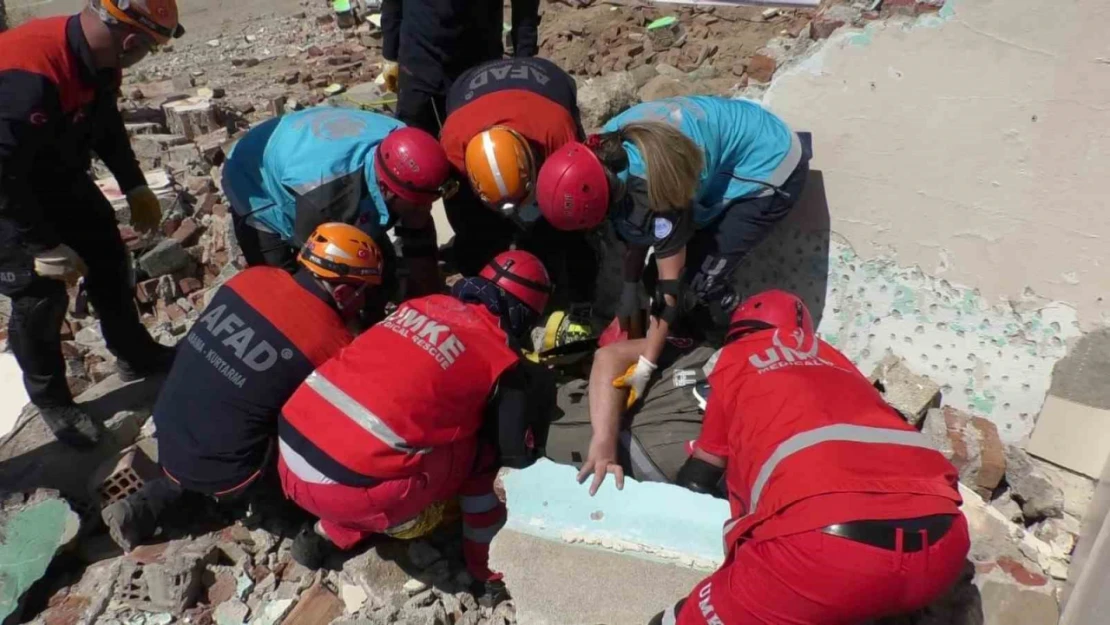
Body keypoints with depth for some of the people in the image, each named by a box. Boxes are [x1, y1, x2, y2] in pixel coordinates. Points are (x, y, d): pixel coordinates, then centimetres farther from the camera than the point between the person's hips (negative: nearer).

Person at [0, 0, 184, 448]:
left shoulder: (95, 57, -11)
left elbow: (106, 123, 8)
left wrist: (135, 187, 8)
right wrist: (45, 246, -26)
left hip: (58, 176, 8)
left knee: (108, 257, 14)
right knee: (40, 296, -2)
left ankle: (137, 356, 33)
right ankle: (51, 401, 20)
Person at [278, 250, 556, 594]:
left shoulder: (426, 303, 15)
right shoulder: (503, 361, -1)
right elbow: (521, 453, 8)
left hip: (289, 457, 6)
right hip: (348, 487, -6)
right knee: (483, 447, 7)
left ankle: (328, 534, 24)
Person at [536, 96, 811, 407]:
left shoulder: (651, 185, -36)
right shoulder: (607, 152, -13)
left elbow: (671, 283, -26)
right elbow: (638, 224, 4)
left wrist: (645, 366, -18)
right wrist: (630, 288, 9)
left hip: (771, 170, -8)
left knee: (698, 281, -11)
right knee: (676, 250, 7)